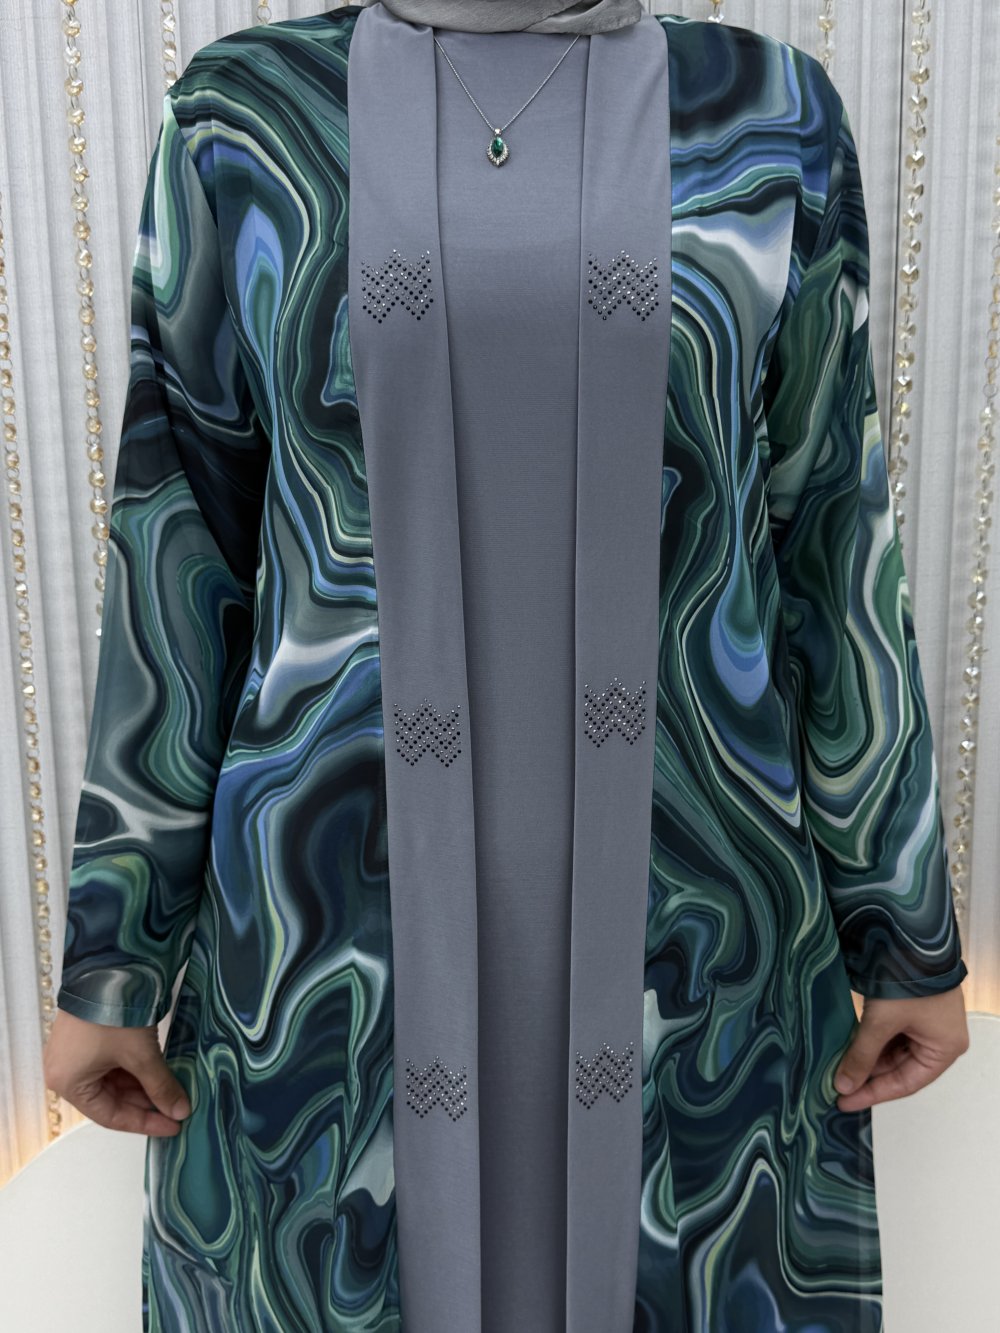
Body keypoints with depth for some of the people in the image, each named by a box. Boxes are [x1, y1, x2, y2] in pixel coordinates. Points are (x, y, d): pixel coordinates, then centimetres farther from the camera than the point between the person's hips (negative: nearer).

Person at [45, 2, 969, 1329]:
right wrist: (112, 951, 2)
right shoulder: (247, 122, 0)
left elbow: (836, 555, 2)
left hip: (685, 918, 1)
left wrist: (912, 931, 5)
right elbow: (179, 557, 0)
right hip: (336, 916, 0)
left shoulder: (771, 122, 1)